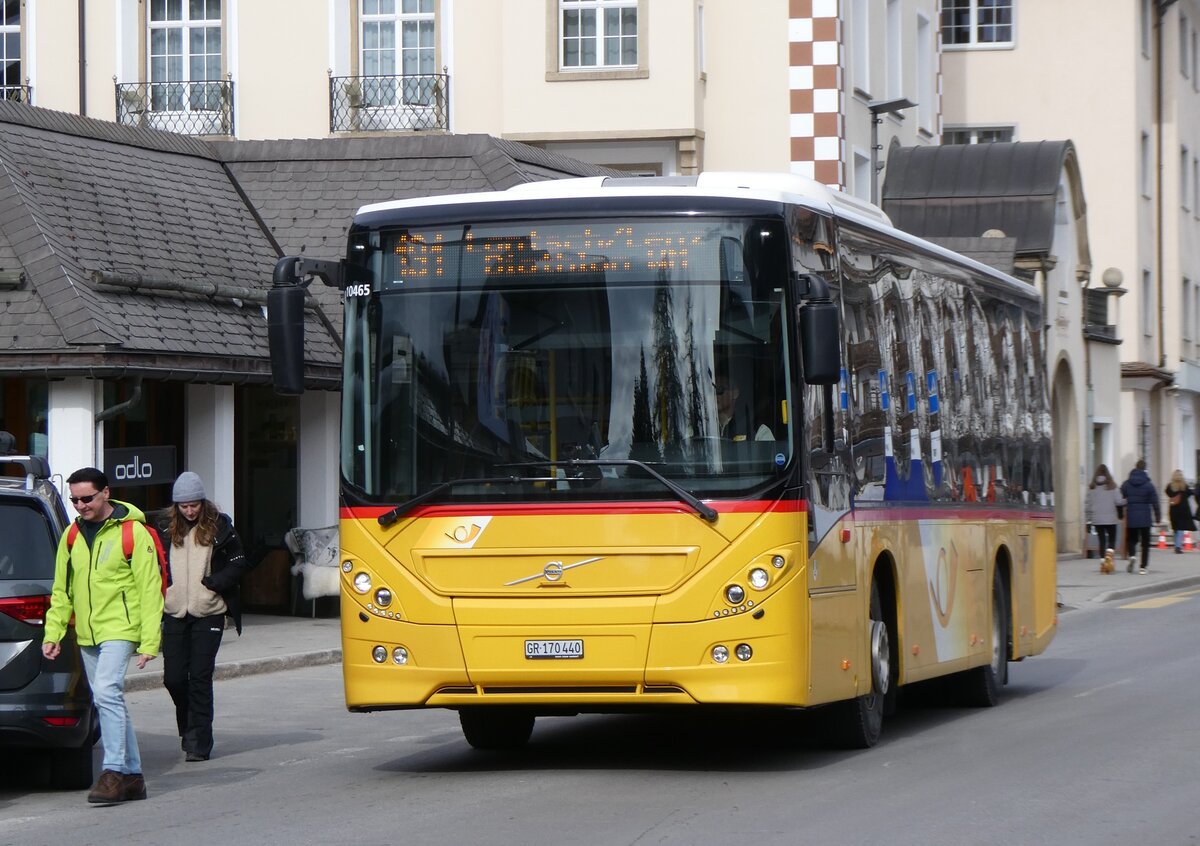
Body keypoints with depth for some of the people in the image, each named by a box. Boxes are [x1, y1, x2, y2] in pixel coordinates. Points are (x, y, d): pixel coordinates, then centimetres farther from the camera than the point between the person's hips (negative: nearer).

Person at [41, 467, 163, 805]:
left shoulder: (134, 533, -8)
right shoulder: (72, 535, 10)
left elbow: (149, 590, -9)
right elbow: (61, 590, 16)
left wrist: (149, 641, -13)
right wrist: (53, 633, 7)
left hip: (119, 628, -7)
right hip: (87, 634, 7)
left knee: (107, 693, -22)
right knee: (110, 701, 10)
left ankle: (114, 772, -20)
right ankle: (132, 776, 17)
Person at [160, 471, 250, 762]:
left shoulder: (219, 527, 0)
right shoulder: (167, 529, 9)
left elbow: (237, 565, 1)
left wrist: (212, 583, -12)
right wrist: (162, 588, -2)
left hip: (208, 613, -3)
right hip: (174, 614, 3)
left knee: (200, 677, -6)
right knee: (173, 677, 1)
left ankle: (200, 742, -1)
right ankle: (188, 727, 26)